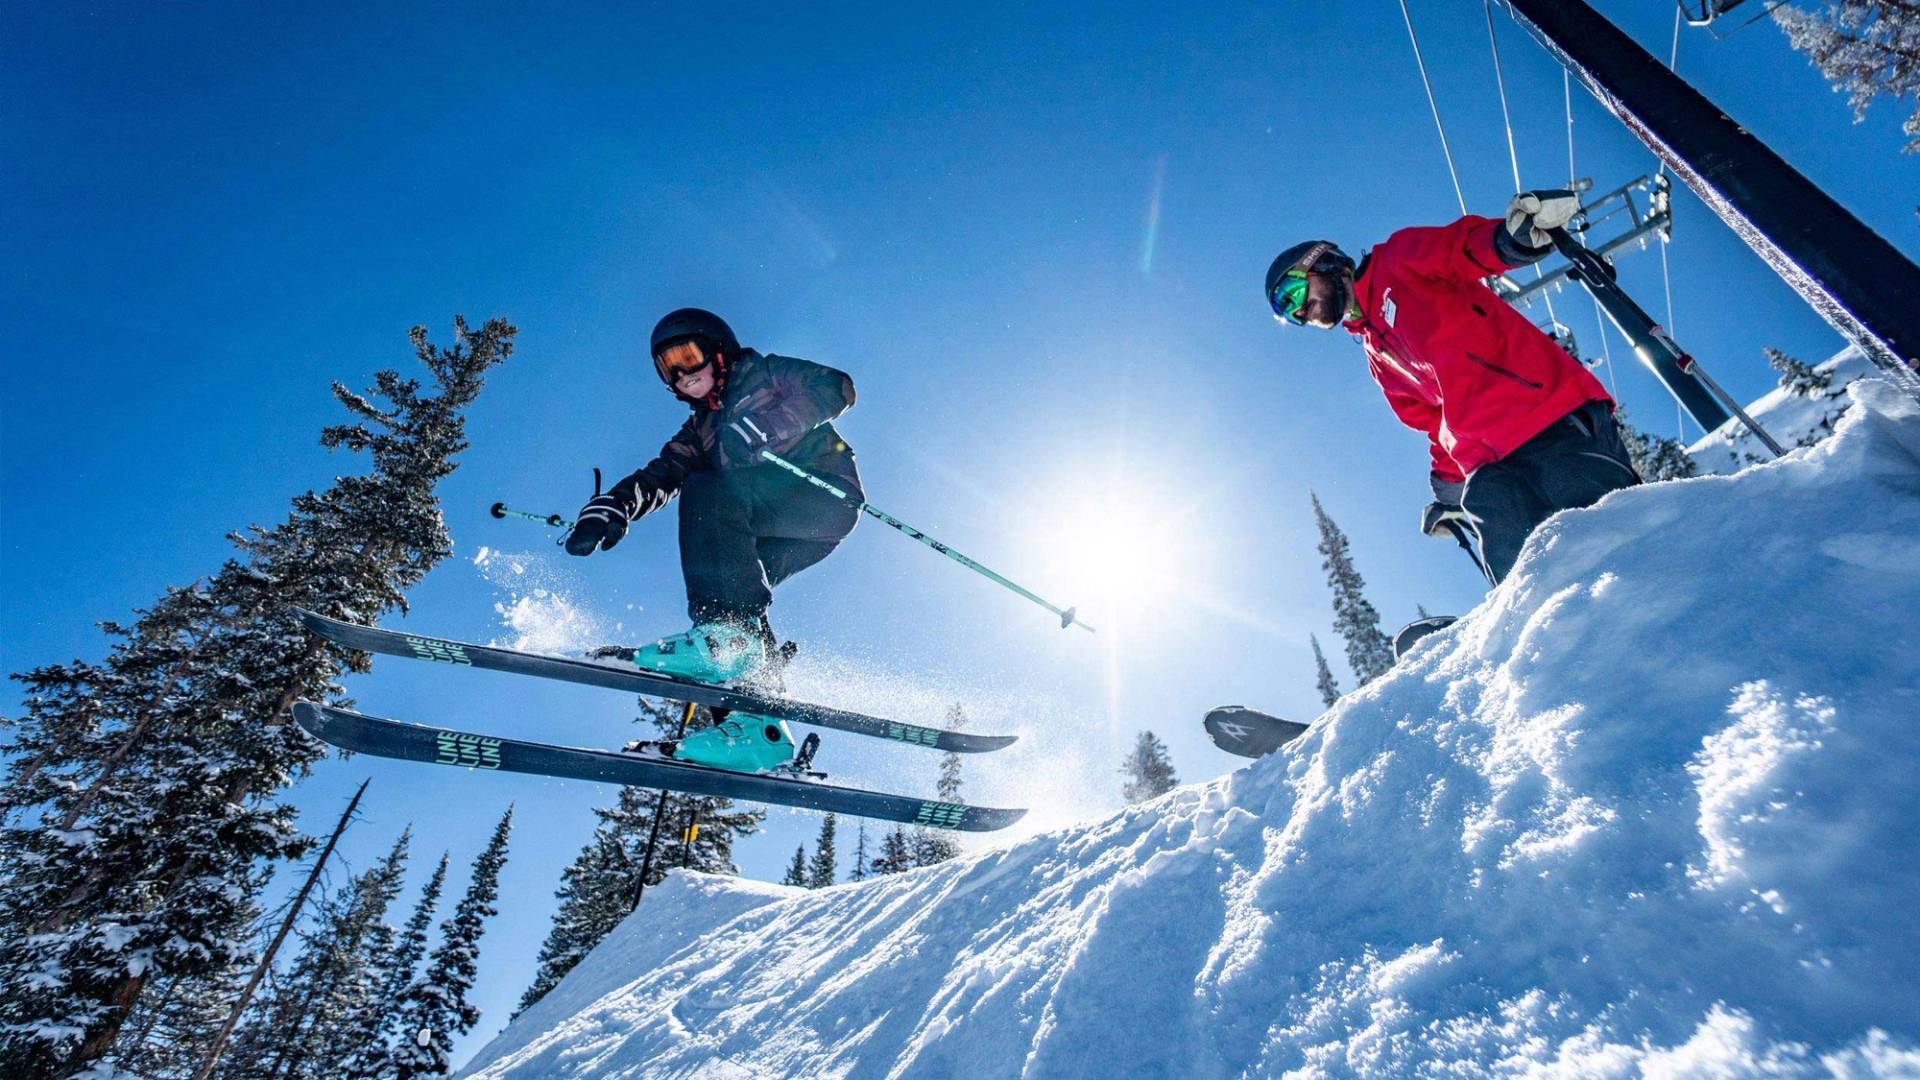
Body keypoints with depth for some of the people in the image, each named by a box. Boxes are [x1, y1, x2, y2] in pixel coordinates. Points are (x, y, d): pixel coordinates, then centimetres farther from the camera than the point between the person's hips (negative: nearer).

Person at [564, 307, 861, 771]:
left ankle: (730, 634, -32)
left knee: (705, 491, -21)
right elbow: (657, 477, 11)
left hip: (828, 497, -7)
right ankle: (758, 728, -14)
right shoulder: (700, 430, 25)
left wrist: (765, 427, -22)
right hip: (787, 529, 7)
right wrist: (608, 509, -10)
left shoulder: (763, 374, 8)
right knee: (723, 583, -10)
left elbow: (836, 387, -9)